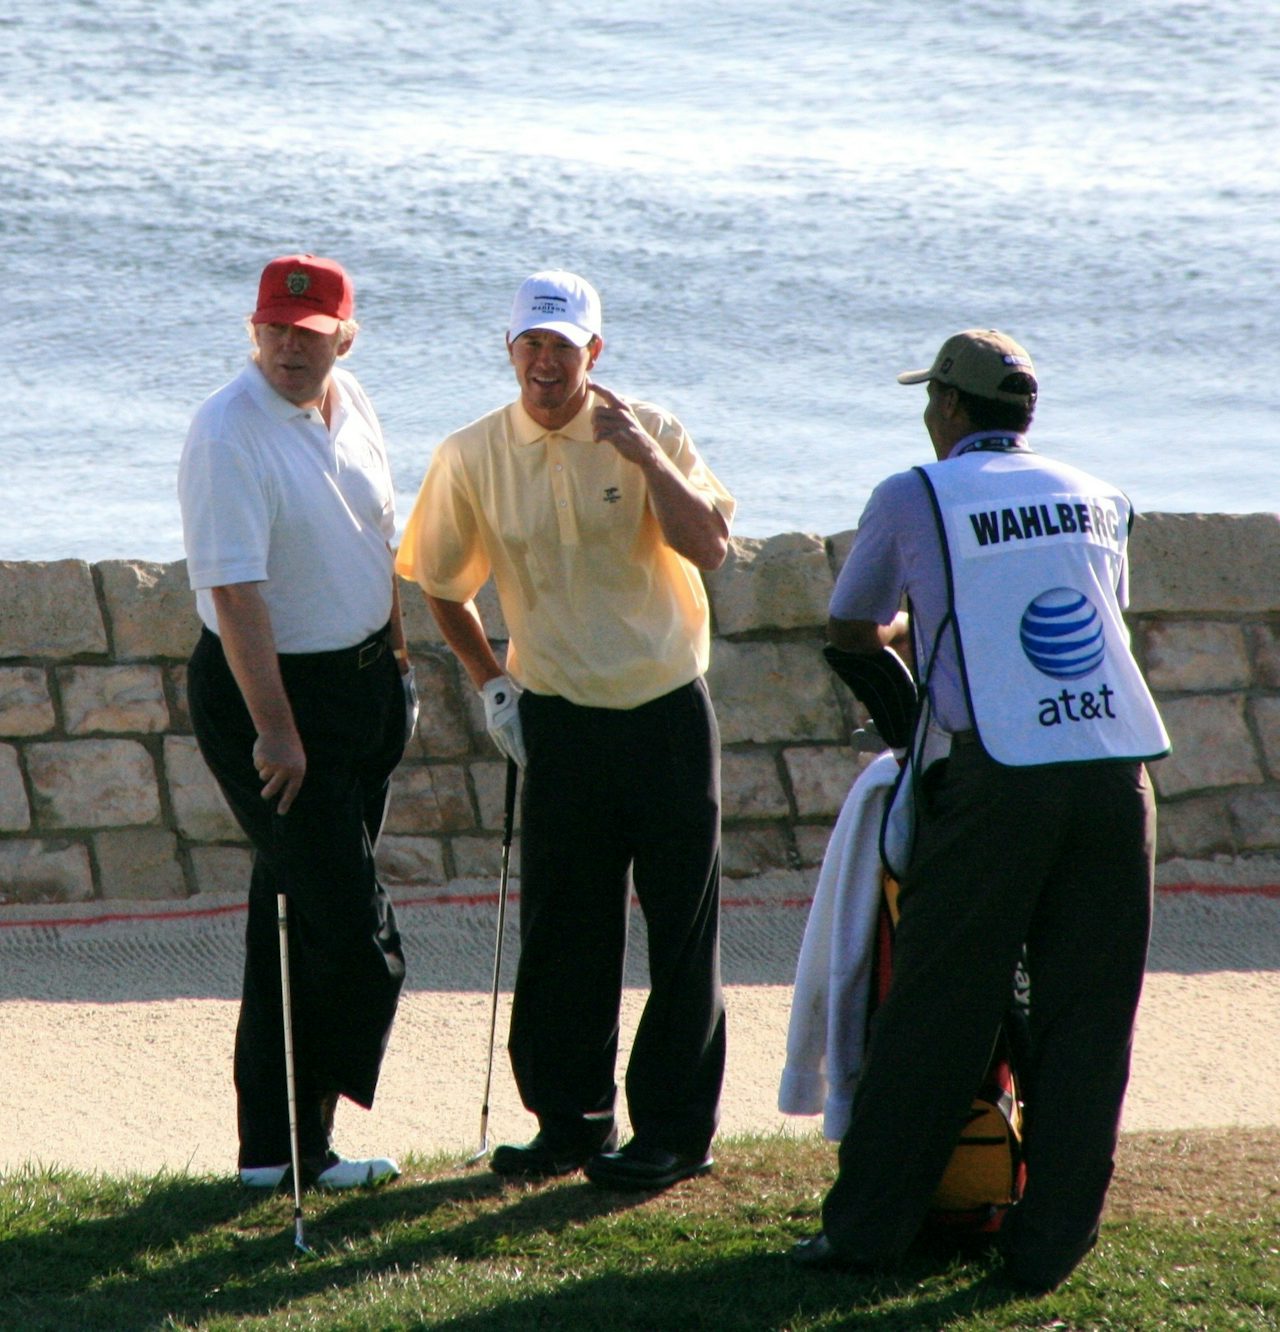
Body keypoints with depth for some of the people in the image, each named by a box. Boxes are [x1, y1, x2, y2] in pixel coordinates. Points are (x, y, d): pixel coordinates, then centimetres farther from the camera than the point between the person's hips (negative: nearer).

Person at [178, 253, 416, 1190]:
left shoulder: (352, 407, 5)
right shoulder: (230, 433, -20)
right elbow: (235, 592, -24)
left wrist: (397, 660, 22)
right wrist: (274, 728, -27)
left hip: (362, 681, 8)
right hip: (265, 687, -8)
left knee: (298, 914, 12)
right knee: (354, 933, -10)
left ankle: (279, 1144, 18)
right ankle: (288, 1143, 1)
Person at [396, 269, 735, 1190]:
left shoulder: (651, 435, -5)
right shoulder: (474, 457, 0)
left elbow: (710, 548, -18)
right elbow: (441, 583, 13)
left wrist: (643, 456, -24)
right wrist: (490, 681, 9)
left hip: (667, 712, -2)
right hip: (560, 722, 2)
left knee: (682, 925, 1)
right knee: (561, 931, 5)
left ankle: (676, 1129, 9)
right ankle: (571, 1117, 17)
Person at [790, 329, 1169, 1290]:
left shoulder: (914, 498, 6)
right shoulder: (1100, 502, 18)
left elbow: (848, 631, 19)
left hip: (995, 774, -3)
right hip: (1119, 768, 3)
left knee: (937, 1012, 2)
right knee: (1088, 1017, 7)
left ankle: (870, 1227, 7)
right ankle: (1051, 1241, 8)